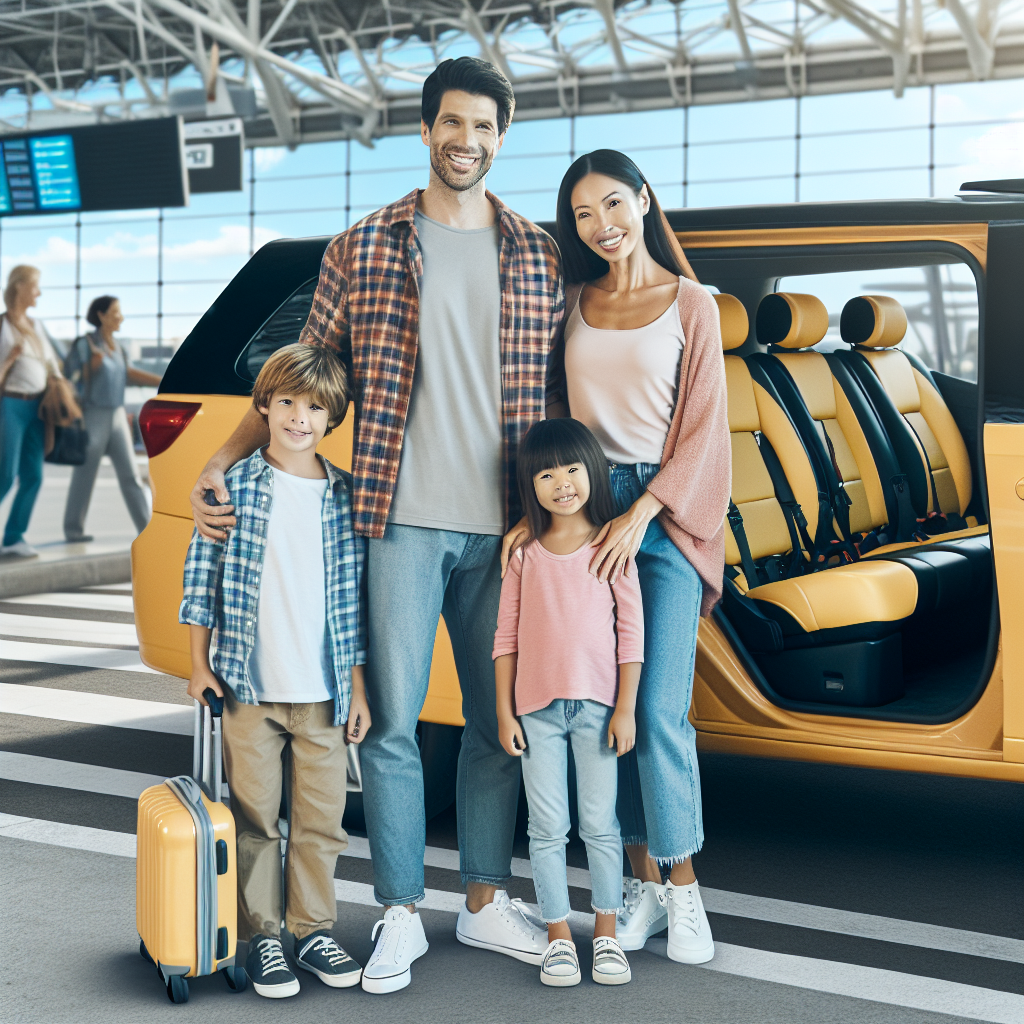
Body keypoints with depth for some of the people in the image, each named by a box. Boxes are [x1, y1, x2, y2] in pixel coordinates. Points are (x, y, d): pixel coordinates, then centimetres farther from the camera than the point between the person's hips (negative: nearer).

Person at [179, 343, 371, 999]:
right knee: (255, 816, 5)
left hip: (325, 692, 2)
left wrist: (358, 686, 6)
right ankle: (262, 938, 16)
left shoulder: (346, 496, 4)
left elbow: (355, 596, 6)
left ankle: (315, 931, 22)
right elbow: (204, 577, 3)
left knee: (321, 819, 8)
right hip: (249, 685, -1)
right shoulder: (234, 486, -1)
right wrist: (200, 663, 0)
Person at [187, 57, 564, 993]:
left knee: (500, 719, 10)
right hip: (402, 520, -2)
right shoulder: (362, 249, 5)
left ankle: (486, 900, 24)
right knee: (393, 721, 1)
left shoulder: (540, 257, 9)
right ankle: (402, 916, 14)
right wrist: (222, 462, -3)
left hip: (503, 528, 2)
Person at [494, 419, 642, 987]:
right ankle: (559, 938, 16)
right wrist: (504, 712, 1)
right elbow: (506, 635, 5)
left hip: (597, 704, -1)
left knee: (600, 823, 5)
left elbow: (631, 630, -1)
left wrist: (626, 707, -5)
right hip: (537, 707, 1)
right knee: (548, 827, 5)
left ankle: (607, 935, 18)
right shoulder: (524, 553, 3)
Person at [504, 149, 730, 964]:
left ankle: (684, 887, 7)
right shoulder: (574, 303, 11)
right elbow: (554, 412, 12)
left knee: (660, 710, -9)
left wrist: (639, 516, -13)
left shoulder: (690, 304, 2)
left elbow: (700, 428, -3)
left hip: (664, 513, -3)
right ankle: (644, 883, 15)